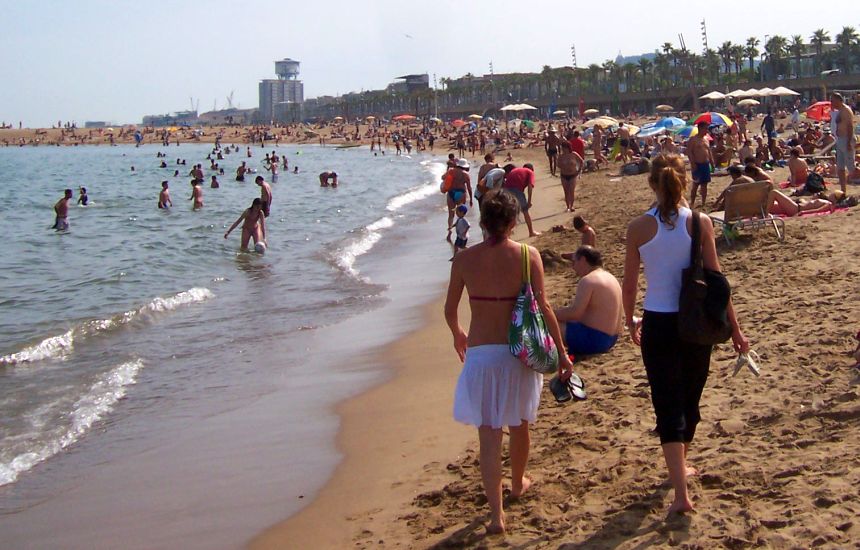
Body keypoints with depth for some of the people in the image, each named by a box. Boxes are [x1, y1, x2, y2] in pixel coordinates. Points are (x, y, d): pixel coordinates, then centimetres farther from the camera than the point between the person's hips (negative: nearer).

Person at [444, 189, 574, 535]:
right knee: (519, 424, 22)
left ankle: (496, 514, -3)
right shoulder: (528, 255, -7)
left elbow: (450, 309, 6)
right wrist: (561, 352, -1)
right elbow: (543, 307, -9)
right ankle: (518, 484, 45)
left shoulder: (465, 259, -4)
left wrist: (457, 335, 27)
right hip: (517, 352, 1)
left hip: (479, 353, -1)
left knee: (489, 433, 3)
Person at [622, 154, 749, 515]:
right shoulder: (700, 223, -7)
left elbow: (629, 284, -1)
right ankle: (680, 467, 41)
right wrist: (734, 329, 2)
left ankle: (681, 491, -6)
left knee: (668, 404, 2)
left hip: (658, 324, -1)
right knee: (690, 400, 21)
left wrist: (630, 321, 17)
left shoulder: (639, 228, -7)